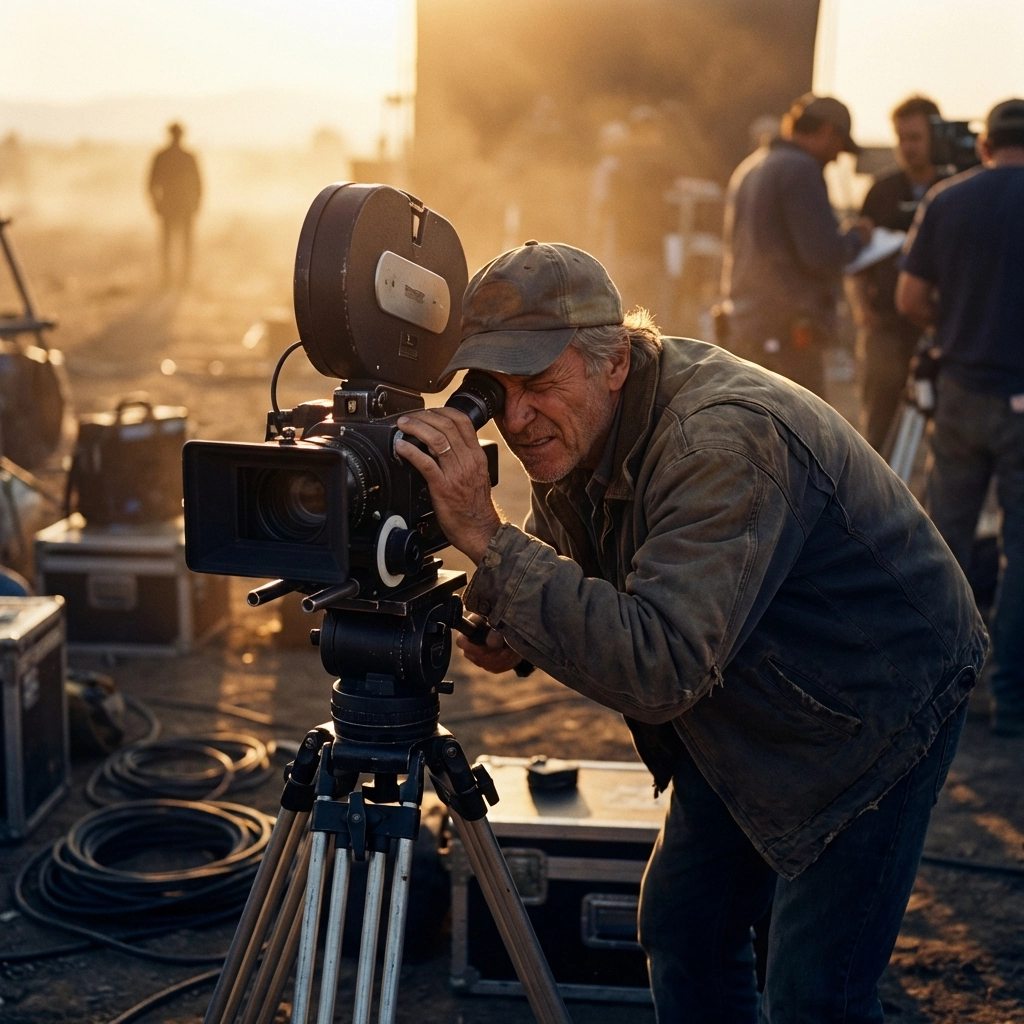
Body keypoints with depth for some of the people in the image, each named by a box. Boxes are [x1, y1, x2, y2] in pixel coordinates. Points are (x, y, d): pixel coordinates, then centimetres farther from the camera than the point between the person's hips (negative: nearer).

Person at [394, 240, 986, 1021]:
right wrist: (513, 626, -18)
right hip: (746, 707, 8)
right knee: (681, 932, 13)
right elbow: (567, 567, 5)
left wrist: (488, 540, -46)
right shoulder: (573, 430, -9)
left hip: (877, 707, -8)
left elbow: (662, 667, -44)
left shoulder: (727, 441, -36)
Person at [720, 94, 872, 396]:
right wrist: (856, 236, 2)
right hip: (785, 334, -9)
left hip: (742, 326, 9)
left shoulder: (748, 168, 16)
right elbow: (824, 255, -18)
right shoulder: (800, 169, -12)